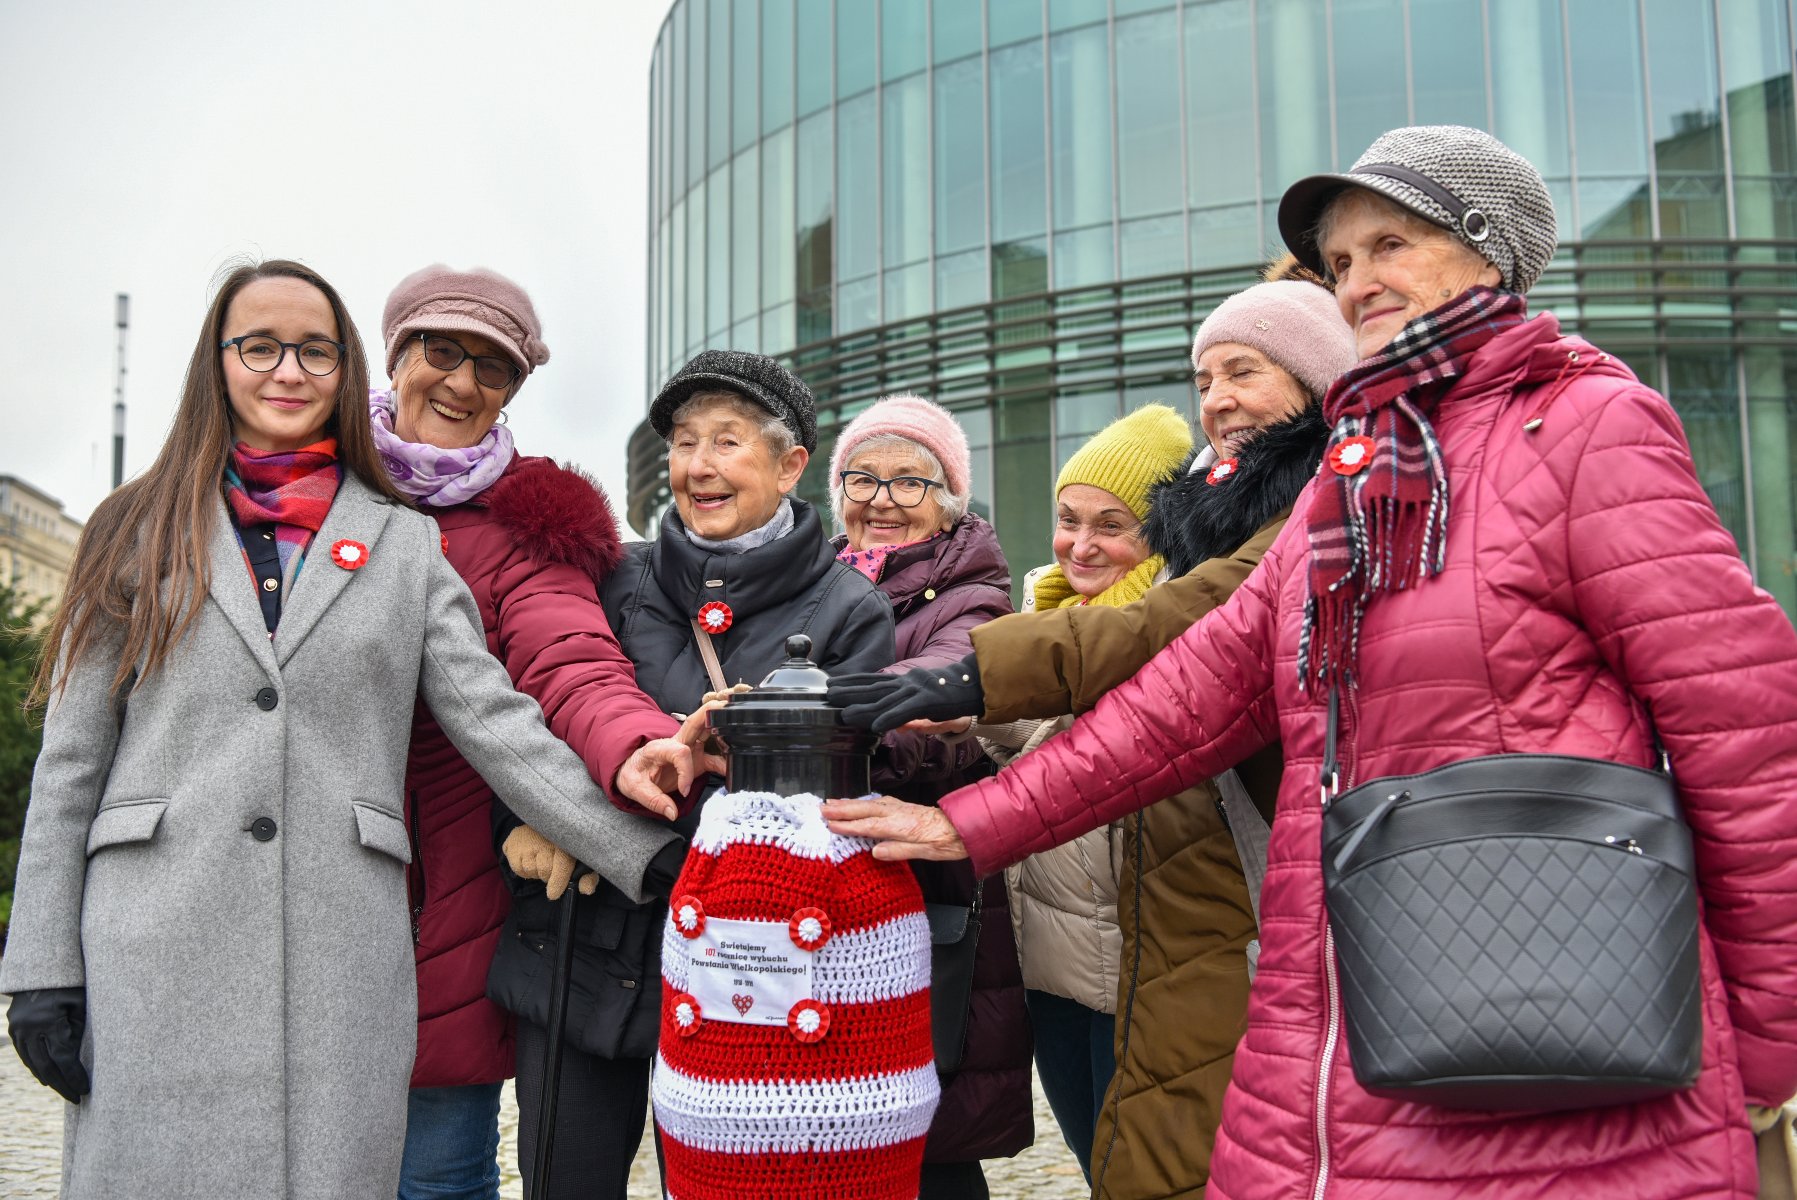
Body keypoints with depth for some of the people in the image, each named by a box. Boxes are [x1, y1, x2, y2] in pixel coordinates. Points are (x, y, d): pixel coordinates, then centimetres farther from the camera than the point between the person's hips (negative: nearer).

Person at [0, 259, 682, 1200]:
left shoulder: (406, 546, 11)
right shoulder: (143, 534, 10)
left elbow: (498, 727, 3)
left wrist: (653, 857, -8)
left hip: (341, 957, 0)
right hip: (156, 959, 0)